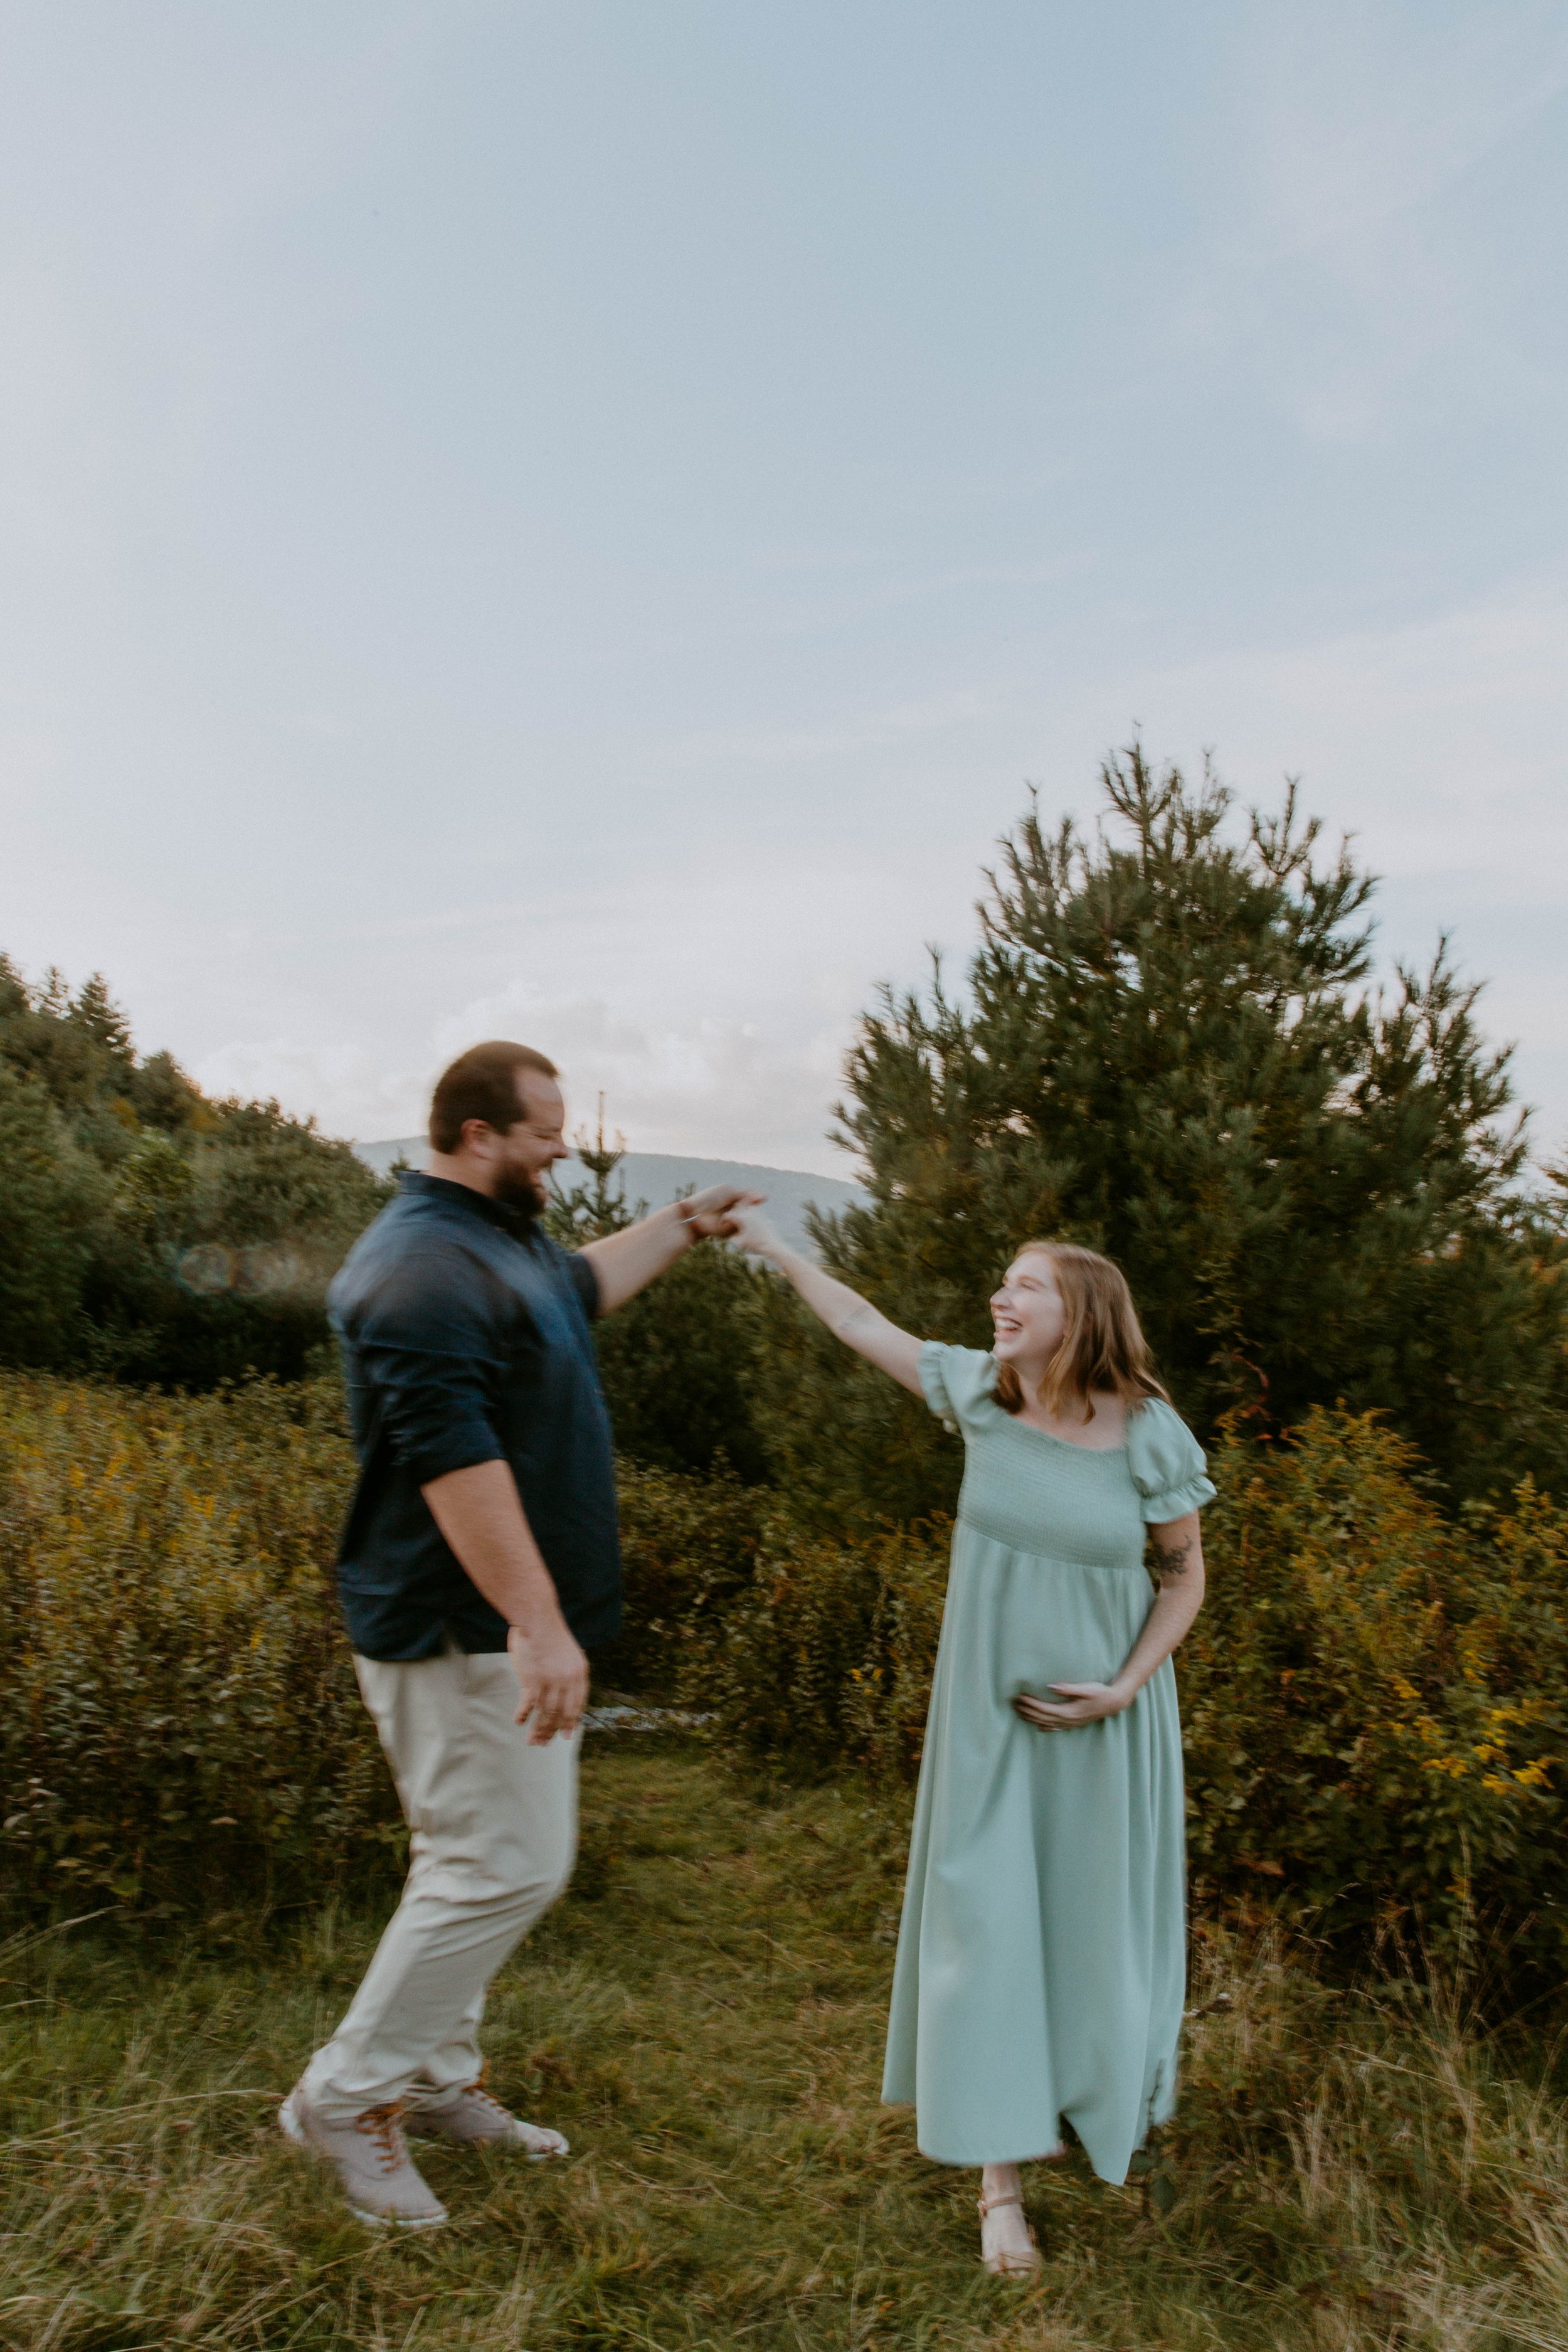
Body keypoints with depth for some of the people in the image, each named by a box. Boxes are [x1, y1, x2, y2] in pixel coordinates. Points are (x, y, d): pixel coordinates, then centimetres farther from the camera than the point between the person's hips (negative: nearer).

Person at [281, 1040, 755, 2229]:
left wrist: (683, 1226, 37)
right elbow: (454, 1463, -29)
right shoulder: (423, 1268, -22)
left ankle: (436, 2077, 33)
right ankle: (344, 2095, 13)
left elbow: (580, 1285, 35)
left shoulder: (497, 1242, 12)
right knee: (508, 1869, -4)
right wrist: (538, 1626, -30)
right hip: (464, 1634, -11)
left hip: (507, 1629, 11)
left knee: (476, 1861, 18)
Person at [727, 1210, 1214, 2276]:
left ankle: (1107, 2092, 44)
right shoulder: (984, 1395, -9)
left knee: (1098, 1908, 15)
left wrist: (1124, 1687, -13)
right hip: (992, 1709, 1)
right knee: (986, 1914, 2)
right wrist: (772, 1244, 10)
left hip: (1103, 1718, -1)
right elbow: (867, 1324, 3)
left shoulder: (1151, 1438, -16)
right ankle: (1001, 2174, 15)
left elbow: (1186, 1577, -3)